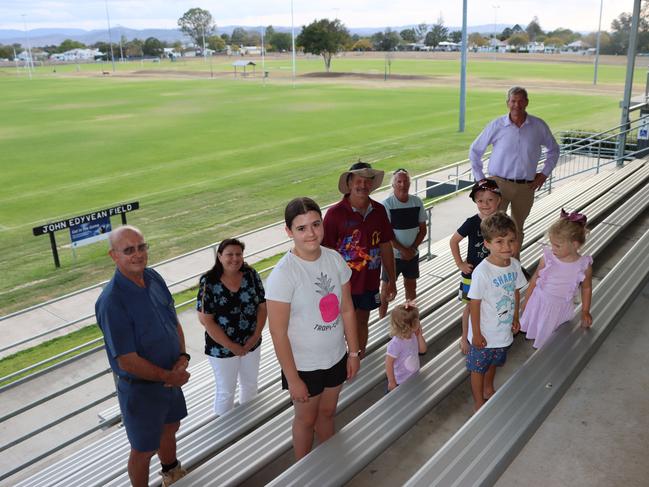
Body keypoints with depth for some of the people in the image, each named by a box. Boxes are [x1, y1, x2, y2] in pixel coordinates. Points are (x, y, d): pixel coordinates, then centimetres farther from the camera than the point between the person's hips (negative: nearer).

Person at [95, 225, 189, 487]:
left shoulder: (153, 277, -6)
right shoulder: (112, 301, -29)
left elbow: (174, 321, 5)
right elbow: (127, 361, -26)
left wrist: (183, 357, -10)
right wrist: (169, 377, -16)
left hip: (170, 377, 8)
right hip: (140, 387, -8)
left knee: (169, 427, 29)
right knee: (144, 448, 13)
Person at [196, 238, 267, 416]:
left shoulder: (251, 275, -7)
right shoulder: (209, 282, -17)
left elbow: (262, 306, -1)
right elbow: (205, 320, -17)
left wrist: (255, 336, -11)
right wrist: (231, 346, -16)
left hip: (251, 344, 4)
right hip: (222, 348, -4)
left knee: (250, 384, 22)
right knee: (226, 391, 12)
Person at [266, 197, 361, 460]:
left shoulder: (335, 259, -8)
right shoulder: (282, 274, -25)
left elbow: (347, 310, 2)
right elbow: (279, 333, -21)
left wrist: (353, 352, 4)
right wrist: (293, 379, -17)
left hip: (336, 358, 5)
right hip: (304, 366, -5)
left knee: (327, 413, 26)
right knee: (306, 419, 18)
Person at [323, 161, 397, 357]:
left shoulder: (379, 210, -1)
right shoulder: (335, 213, -15)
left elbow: (385, 246, 6)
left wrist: (391, 280, 8)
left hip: (369, 282, 4)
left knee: (362, 322, 20)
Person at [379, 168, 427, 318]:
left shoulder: (417, 202, -2)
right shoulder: (386, 204, -14)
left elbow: (423, 229, 2)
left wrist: (412, 248, -9)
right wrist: (403, 250, -16)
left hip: (413, 254, 4)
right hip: (392, 254, -4)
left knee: (411, 286, 17)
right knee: (387, 288, 5)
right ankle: (382, 318, 18)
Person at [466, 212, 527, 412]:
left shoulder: (514, 264, -9)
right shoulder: (482, 272, -29)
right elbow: (474, 304, -21)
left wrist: (515, 318, 13)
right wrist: (476, 333, -16)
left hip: (503, 330, 6)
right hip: (484, 332, -6)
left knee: (493, 362, 29)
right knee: (478, 367, 15)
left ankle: (488, 389, 55)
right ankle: (479, 402, 35)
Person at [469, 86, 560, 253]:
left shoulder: (539, 126, 0)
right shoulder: (496, 125, -5)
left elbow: (553, 149, 16)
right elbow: (475, 150, 5)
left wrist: (544, 173, 7)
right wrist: (479, 178, 1)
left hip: (526, 187, 2)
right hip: (499, 183, -2)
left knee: (517, 228, 16)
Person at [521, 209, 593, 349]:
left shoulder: (584, 265, -14)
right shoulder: (547, 257, -14)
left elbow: (586, 288, 3)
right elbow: (535, 279, -1)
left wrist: (585, 312, 7)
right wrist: (526, 301, 4)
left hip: (560, 308, -1)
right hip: (538, 301, 1)